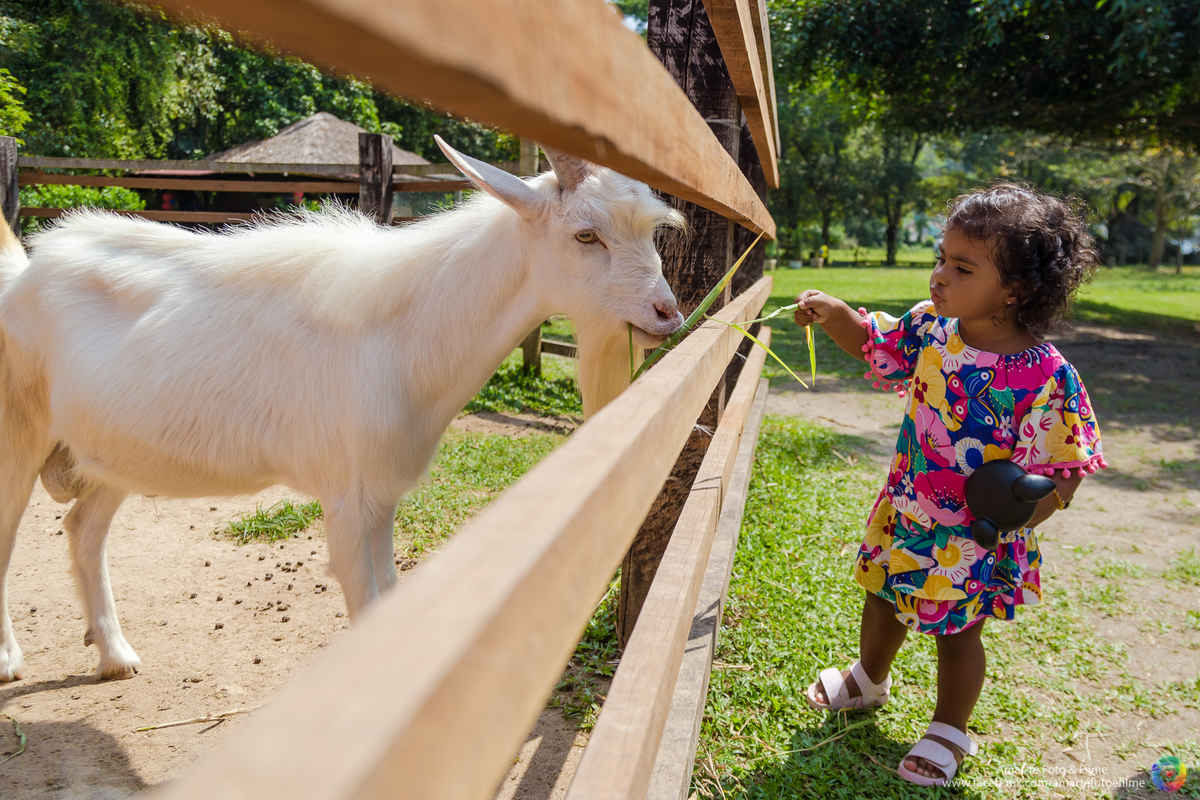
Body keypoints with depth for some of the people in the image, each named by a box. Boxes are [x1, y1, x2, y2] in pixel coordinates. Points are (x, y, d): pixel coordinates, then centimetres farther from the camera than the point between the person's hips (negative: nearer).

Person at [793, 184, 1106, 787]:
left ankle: (949, 730, 42)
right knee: (881, 598, 25)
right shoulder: (930, 326, -10)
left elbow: (1064, 465, -17)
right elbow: (874, 343, 7)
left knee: (957, 633, 15)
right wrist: (835, 314, -12)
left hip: (974, 538, -5)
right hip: (905, 508, 5)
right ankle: (868, 678, 56)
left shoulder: (1047, 377, -25)